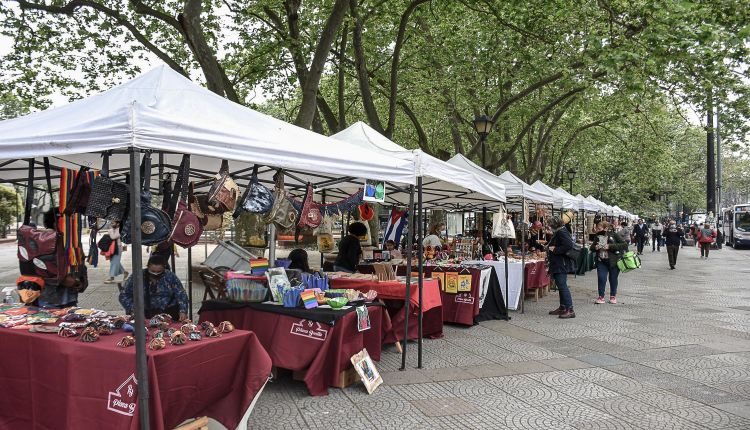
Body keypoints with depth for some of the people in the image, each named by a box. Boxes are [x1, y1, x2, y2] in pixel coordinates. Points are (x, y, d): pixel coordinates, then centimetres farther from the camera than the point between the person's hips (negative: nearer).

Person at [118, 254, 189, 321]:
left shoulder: (170, 277, 2)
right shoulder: (136, 277, 1)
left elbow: (181, 295, 0)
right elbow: (124, 296, 1)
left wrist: (183, 311, -18)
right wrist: (133, 310, -17)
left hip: (168, 311, 1)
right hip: (144, 312, 0)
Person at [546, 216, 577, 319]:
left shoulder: (561, 233, -15)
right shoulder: (558, 233, 17)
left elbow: (569, 245, -28)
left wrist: (555, 249, -21)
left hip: (562, 265, -11)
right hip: (558, 265, 11)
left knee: (562, 285, -12)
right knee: (561, 286, 15)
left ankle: (570, 310, -11)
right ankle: (562, 308, 23)